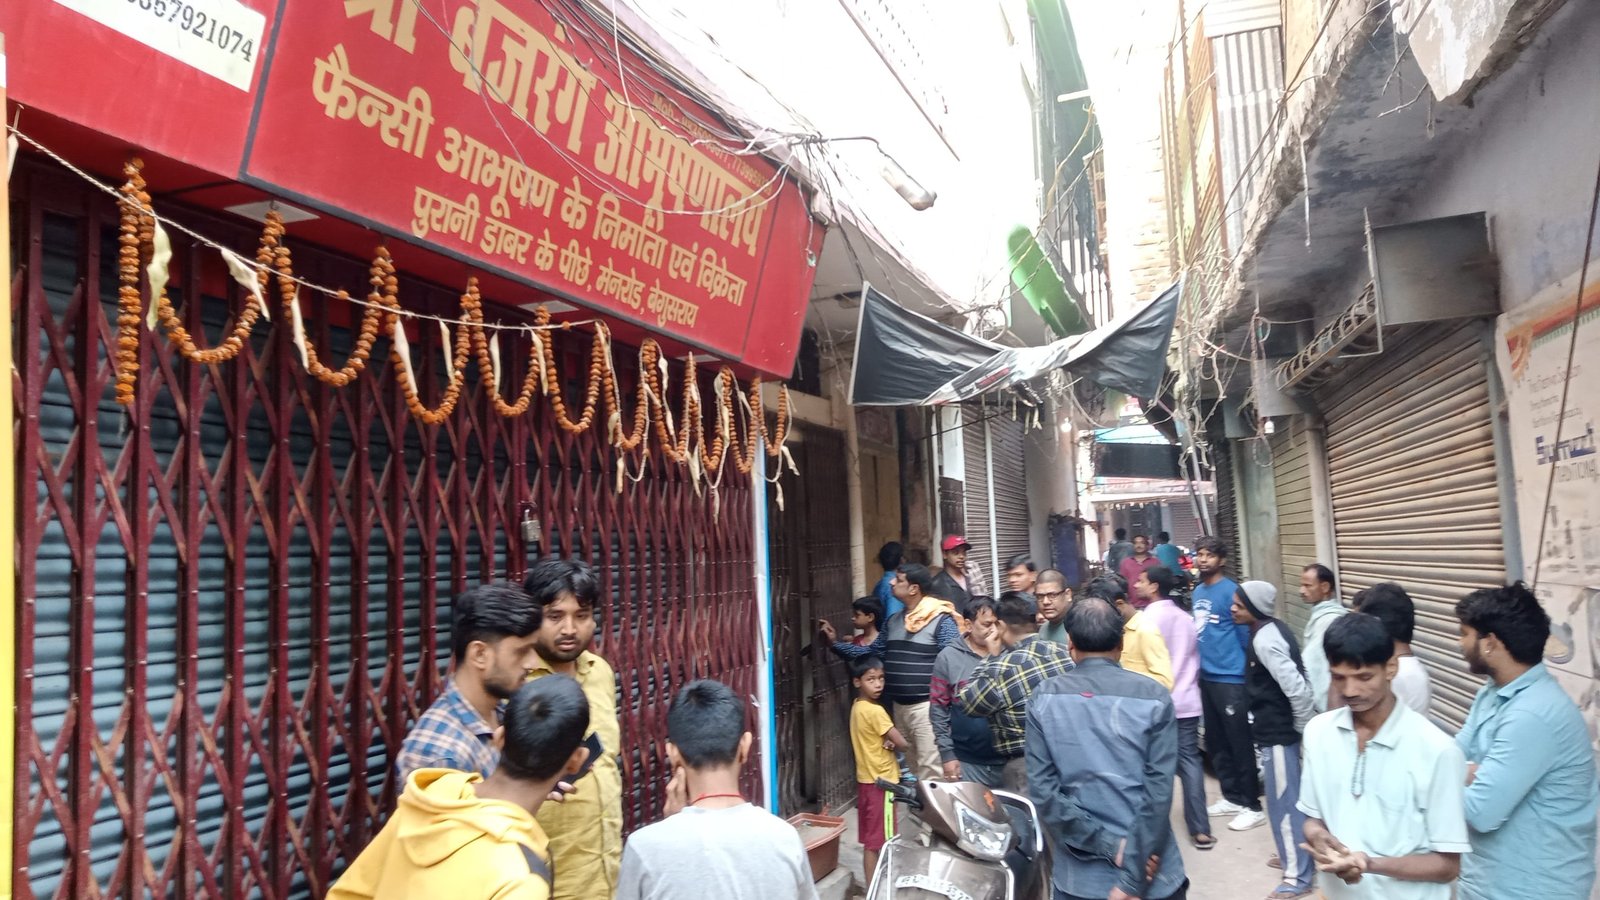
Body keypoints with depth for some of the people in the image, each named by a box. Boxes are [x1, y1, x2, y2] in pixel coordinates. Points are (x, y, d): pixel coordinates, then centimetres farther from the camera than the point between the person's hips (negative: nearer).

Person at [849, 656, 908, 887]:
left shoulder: (857, 706, 5)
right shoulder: (875, 711, -21)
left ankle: (871, 884, 25)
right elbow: (902, 743, -19)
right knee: (877, 840, 0)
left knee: (870, 838, 16)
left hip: (866, 778, 9)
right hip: (880, 781, -9)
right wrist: (893, 741, 2)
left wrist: (887, 740, -7)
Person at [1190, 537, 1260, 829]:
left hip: (1230, 678, -8)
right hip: (1206, 677, 8)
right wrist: (1199, 666, 14)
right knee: (1215, 742, 16)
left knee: (1240, 743, 0)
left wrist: (1245, 670, -10)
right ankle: (1232, 797, 29)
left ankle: (1252, 805, 10)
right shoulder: (1197, 591, 11)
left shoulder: (1231, 590, -13)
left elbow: (1245, 634, -12)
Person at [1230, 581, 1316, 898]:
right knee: (1288, 797, 20)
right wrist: (1299, 724, 17)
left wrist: (1302, 726, -14)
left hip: (1278, 731, -10)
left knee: (1283, 801, -1)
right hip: (1277, 727, 10)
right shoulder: (1272, 629, 6)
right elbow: (1291, 680, 15)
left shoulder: (1265, 640, -23)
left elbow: (1297, 687, -28)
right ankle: (1293, 855, 34)